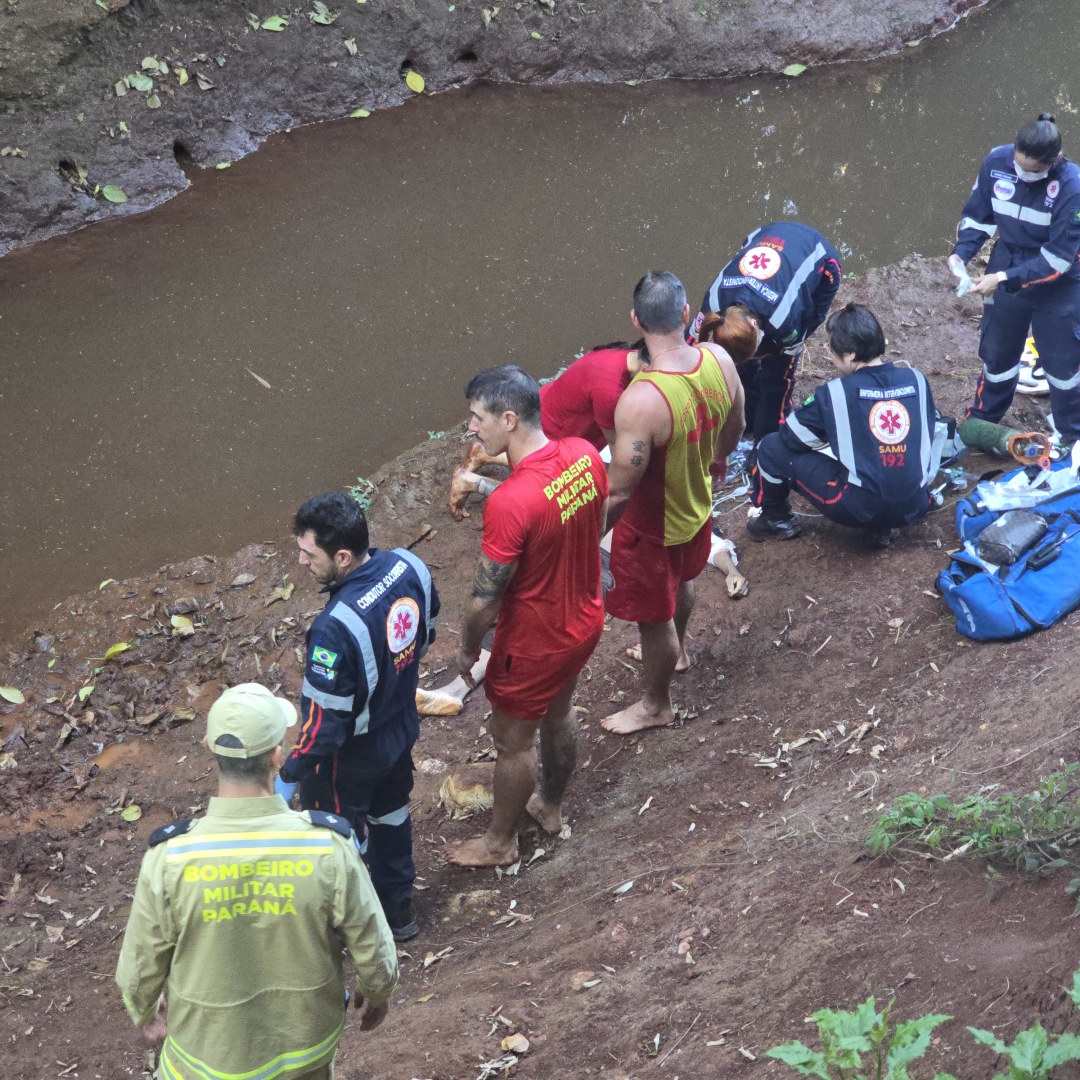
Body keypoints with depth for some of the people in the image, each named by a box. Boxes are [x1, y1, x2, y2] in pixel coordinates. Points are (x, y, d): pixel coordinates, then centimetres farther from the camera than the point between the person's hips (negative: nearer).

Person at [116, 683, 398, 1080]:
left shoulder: (170, 859, -26)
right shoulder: (328, 849, -25)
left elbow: (140, 967, -11)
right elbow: (373, 950, -11)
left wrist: (144, 1012, 12)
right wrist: (378, 993, 11)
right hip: (306, 1048, 1)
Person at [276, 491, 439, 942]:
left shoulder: (338, 627, -41)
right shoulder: (409, 567, -19)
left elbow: (324, 721, -31)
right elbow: (426, 631, 2)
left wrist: (289, 777, -16)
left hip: (350, 756, -7)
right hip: (401, 727, 7)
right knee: (390, 813, 30)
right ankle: (398, 909, 52)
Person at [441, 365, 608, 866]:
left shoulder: (509, 503, -37)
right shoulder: (584, 455, -15)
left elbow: (486, 597, -26)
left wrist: (468, 649, -6)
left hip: (535, 643, -7)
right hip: (584, 618, 7)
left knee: (512, 740, 17)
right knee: (558, 712, 31)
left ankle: (499, 842, 39)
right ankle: (550, 806, 54)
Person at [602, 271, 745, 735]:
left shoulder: (640, 401, -41)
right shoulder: (719, 361, -21)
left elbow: (619, 491, -33)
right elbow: (734, 427, 1)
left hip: (653, 527, -6)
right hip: (697, 507, 7)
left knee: (654, 617, 19)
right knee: (681, 583, 36)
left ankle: (656, 705, 44)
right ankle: (675, 651, 65)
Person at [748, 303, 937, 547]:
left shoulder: (835, 393, -9)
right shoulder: (916, 380, 2)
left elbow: (790, 436, 3)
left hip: (860, 509, -5)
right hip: (915, 507, 5)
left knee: (773, 447, 7)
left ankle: (776, 519, 28)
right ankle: (881, 528, 22)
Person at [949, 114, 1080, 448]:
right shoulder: (997, 162, -18)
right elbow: (977, 215, -2)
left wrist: (1004, 278, -29)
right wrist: (961, 254, -18)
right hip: (1005, 274, 3)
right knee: (996, 354, 19)